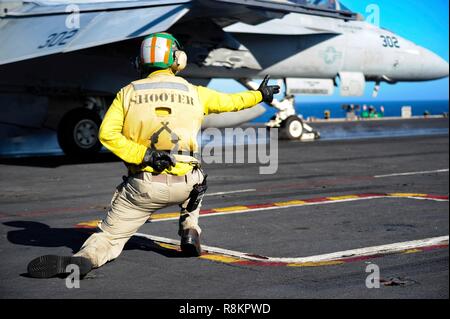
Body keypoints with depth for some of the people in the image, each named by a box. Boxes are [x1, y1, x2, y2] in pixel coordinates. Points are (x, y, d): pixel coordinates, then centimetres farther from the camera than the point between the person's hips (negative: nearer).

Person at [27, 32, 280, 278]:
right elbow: (230, 102, 24)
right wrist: (259, 95, 42)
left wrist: (143, 155, -10)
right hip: (184, 186, 1)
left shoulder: (129, 92, 5)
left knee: (110, 235, 6)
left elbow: (107, 134, -8)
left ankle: (83, 259, -26)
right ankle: (190, 229, 20)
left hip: (143, 186, -1)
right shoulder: (193, 93, 7)